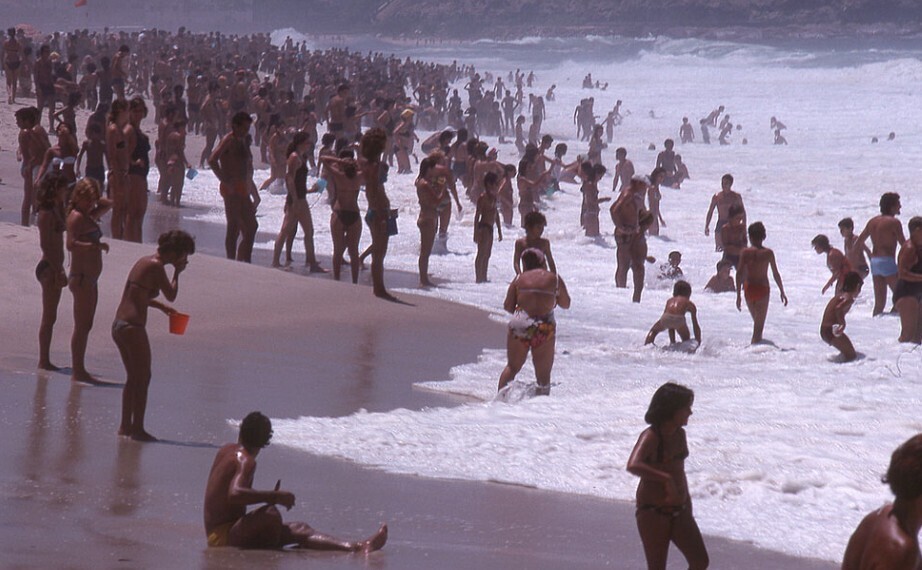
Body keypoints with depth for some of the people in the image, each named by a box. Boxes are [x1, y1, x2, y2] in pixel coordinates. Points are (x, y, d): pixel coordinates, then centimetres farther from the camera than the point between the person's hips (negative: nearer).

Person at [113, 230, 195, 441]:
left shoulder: (144, 261, 14)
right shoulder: (156, 267, -14)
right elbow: (171, 295, -8)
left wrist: (161, 306, 23)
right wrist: (177, 272, 5)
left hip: (119, 324, 9)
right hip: (133, 327, -9)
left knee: (133, 377, 19)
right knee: (143, 379, 2)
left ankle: (125, 425, 24)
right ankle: (137, 429, 6)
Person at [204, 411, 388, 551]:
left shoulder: (226, 451, 14)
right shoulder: (246, 460, -15)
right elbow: (234, 495, -34)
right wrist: (275, 497, -29)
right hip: (223, 536, -10)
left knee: (299, 530, 0)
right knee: (270, 514, -36)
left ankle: (358, 547, -14)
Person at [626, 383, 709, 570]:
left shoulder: (679, 435, 6)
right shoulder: (651, 437, -18)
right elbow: (633, 466, -36)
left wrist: (687, 505, 21)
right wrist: (666, 479, -38)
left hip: (679, 512, 7)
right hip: (653, 512, -7)